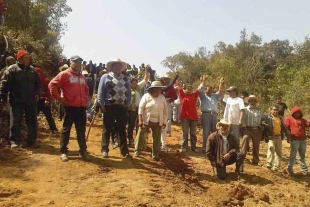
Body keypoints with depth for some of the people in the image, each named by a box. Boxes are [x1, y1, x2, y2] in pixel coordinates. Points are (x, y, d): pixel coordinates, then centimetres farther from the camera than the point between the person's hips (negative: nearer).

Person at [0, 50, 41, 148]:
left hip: (31, 100, 4)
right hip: (17, 100, -4)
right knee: (16, 122, 4)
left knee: (32, 121, 6)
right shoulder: (12, 69, -4)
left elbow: (38, 83, 18)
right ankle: (15, 141, 15)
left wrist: (37, 93, 4)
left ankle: (32, 141, 15)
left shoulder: (32, 70, 9)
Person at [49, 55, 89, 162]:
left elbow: (86, 89, 31)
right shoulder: (64, 74, -5)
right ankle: (63, 152, 14)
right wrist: (59, 98, -11)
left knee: (81, 130, 11)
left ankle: (83, 151, 21)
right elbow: (52, 85, -11)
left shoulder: (82, 77, 16)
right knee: (66, 129, 5)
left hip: (81, 107, 6)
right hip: (70, 107, -6)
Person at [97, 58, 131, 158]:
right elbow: (100, 92, -2)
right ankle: (104, 150, 16)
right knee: (107, 129, 5)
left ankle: (124, 151, 17)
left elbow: (129, 93, 13)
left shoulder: (126, 79, 14)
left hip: (122, 107, 3)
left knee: (122, 130, 10)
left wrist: (128, 104, 4)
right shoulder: (105, 77, 3)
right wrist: (101, 105, -8)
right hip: (109, 107, -3)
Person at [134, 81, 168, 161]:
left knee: (157, 138, 5)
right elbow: (141, 108, -8)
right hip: (146, 121, -2)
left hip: (158, 122, 2)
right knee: (140, 135, 4)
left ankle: (155, 154, 17)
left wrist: (164, 122, 5)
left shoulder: (162, 97, 3)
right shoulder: (146, 96, -6)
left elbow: (165, 110, 7)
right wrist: (140, 120, -13)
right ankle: (137, 150, 22)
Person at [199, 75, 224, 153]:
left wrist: (221, 83, -2)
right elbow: (200, 90, -1)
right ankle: (204, 148, -2)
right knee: (206, 132, -6)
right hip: (206, 114, -4)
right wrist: (203, 81, -7)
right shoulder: (203, 96, 14)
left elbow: (220, 92, 11)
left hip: (214, 115, 4)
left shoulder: (215, 96, 24)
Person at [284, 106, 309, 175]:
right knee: (293, 155, -3)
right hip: (294, 140, -5)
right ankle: (290, 169, 4)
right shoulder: (289, 119, 0)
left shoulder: (303, 120, 17)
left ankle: (304, 169, 24)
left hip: (303, 140, 6)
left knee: (302, 155, 15)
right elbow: (286, 128, -6)